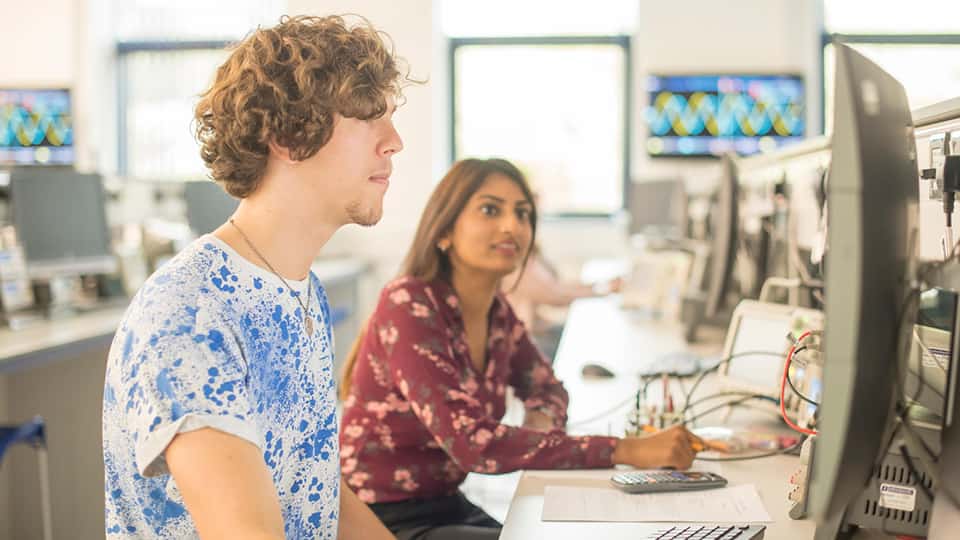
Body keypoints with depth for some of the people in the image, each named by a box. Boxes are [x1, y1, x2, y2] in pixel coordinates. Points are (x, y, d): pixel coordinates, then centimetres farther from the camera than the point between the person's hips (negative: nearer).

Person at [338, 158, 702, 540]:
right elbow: (474, 442, -29)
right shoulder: (407, 306, -20)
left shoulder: (497, 312, 1)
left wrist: (542, 423, -7)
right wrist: (626, 451, -31)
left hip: (448, 506, 7)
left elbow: (546, 388, 18)